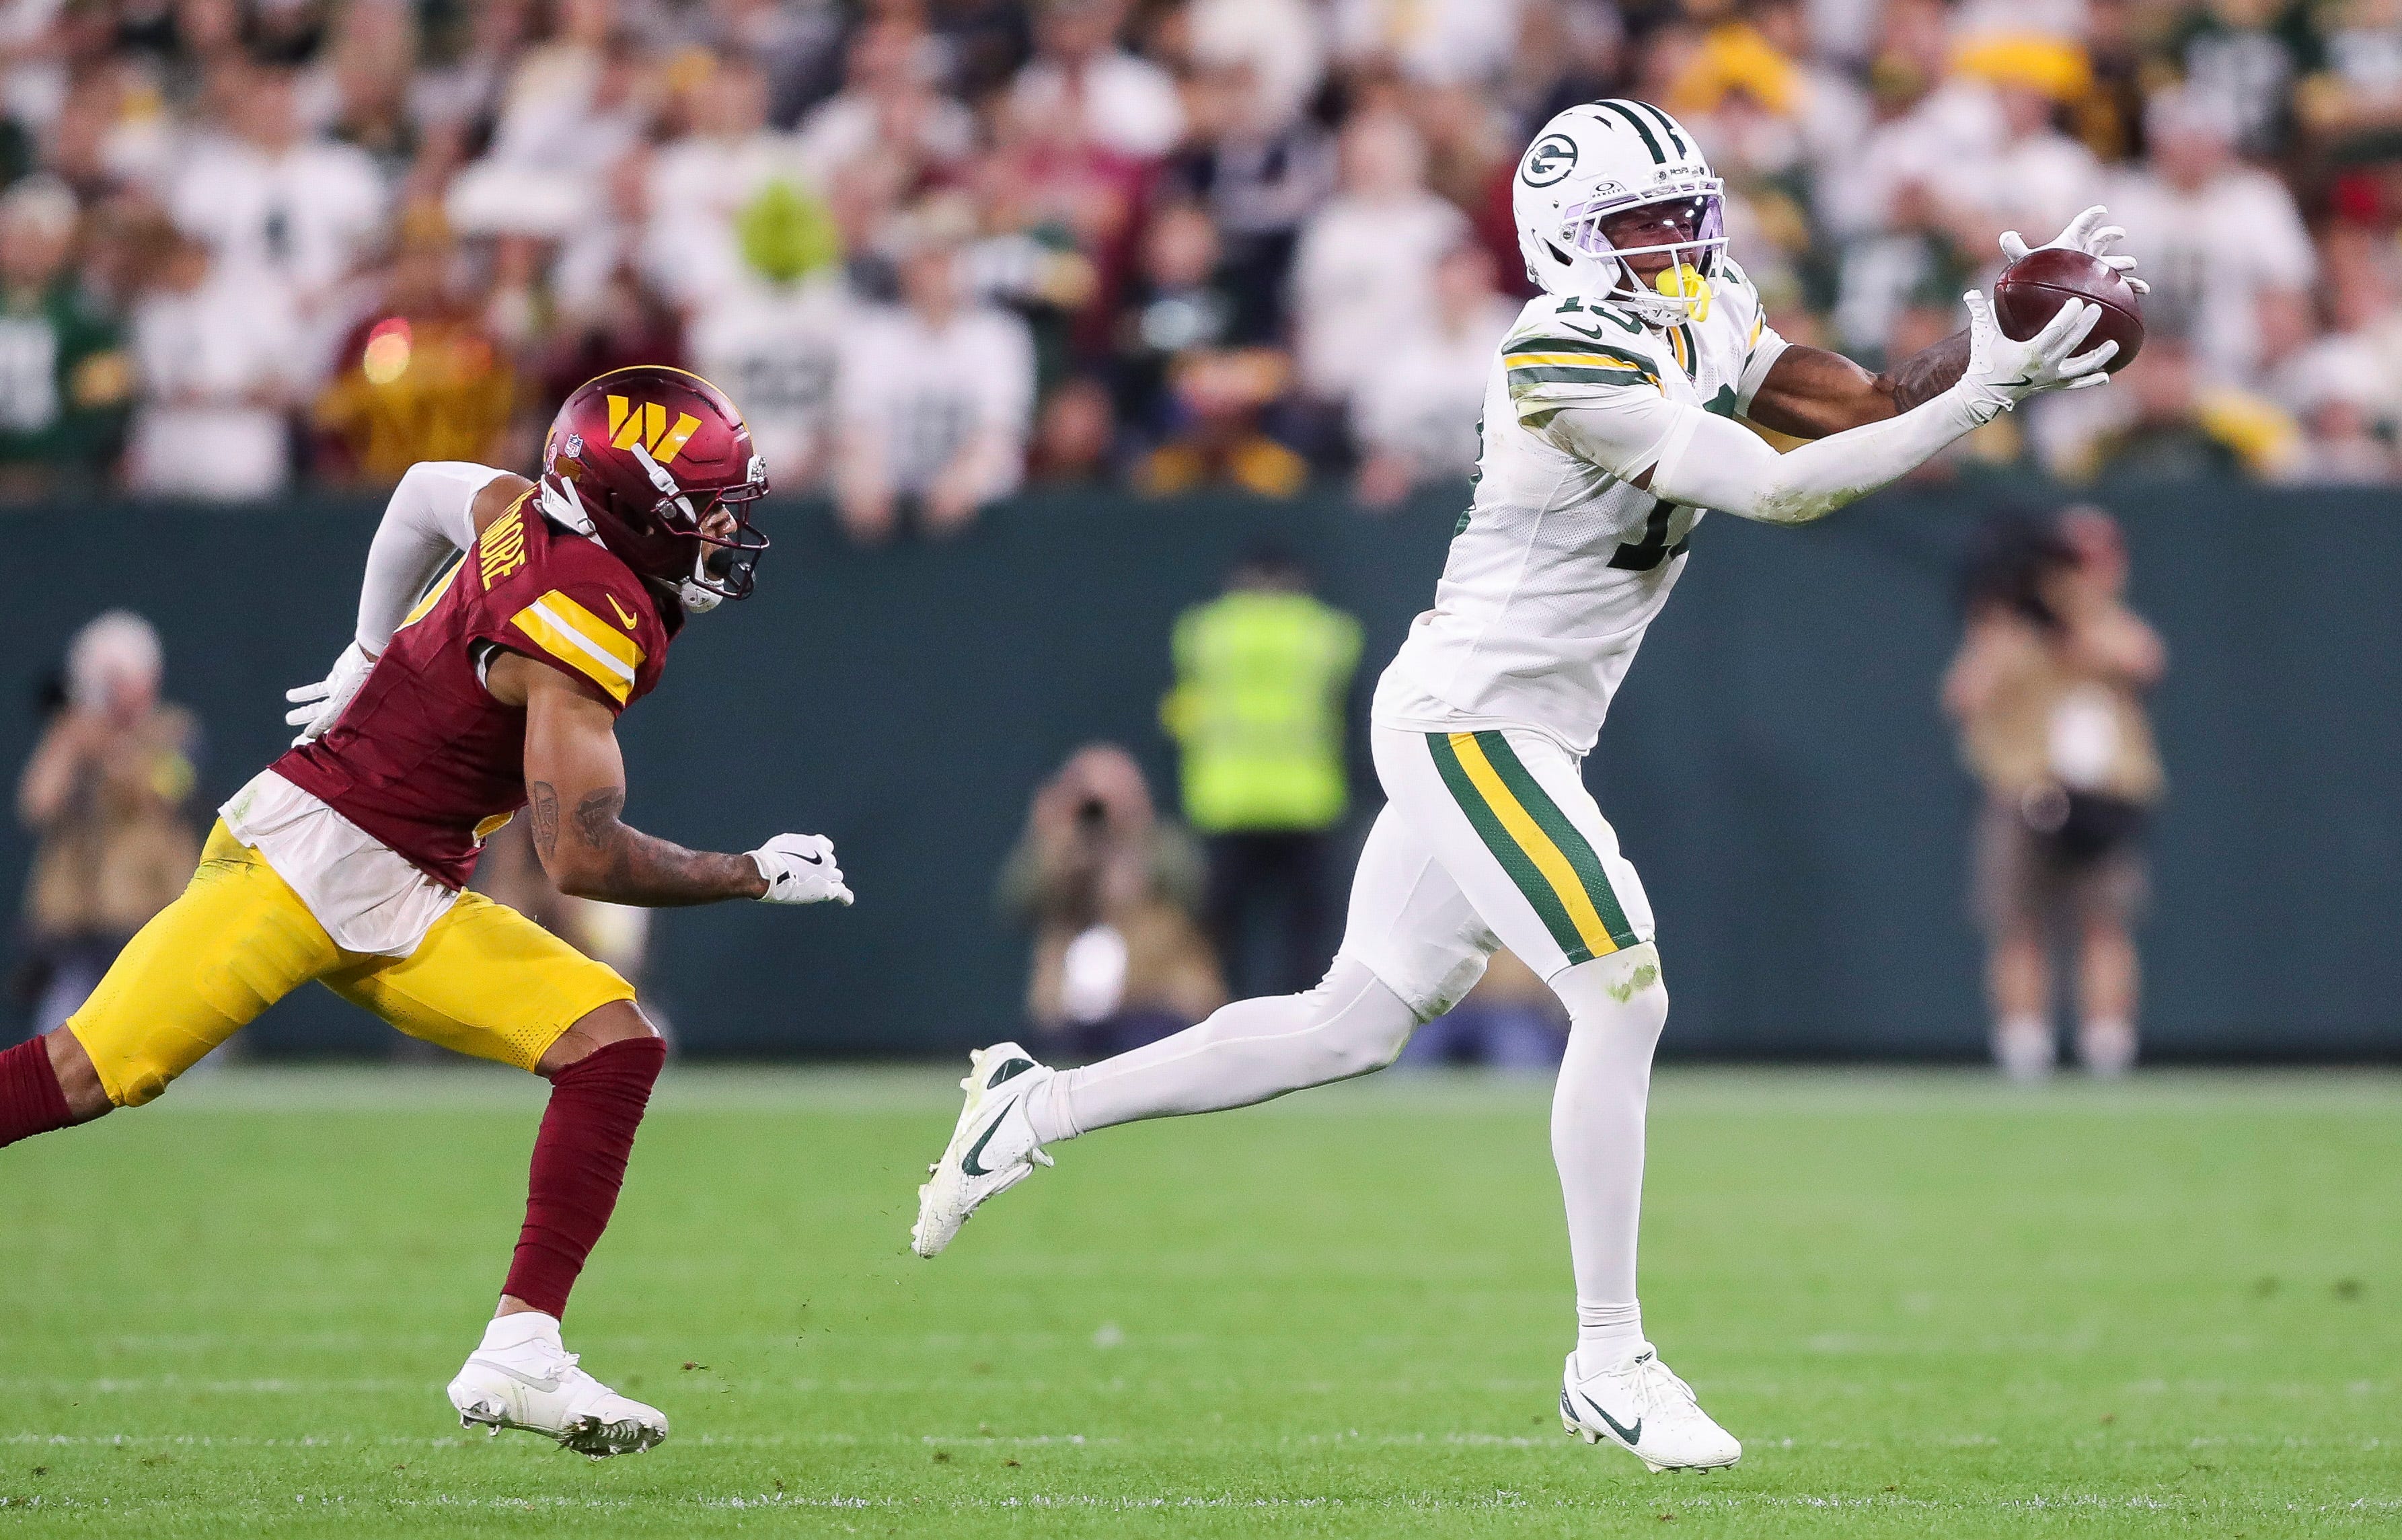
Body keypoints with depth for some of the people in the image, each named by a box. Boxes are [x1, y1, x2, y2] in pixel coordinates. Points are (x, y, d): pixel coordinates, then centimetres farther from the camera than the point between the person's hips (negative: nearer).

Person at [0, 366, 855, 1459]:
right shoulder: (585, 616, -21)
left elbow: (426, 491, 27)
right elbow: (582, 858, -22)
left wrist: (372, 658, 38)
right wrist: (756, 876, -9)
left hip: (408, 904, 9)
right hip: (307, 850, -9)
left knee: (613, 1044, -5)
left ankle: (519, 1350, -10)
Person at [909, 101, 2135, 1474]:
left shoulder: (1706, 316, 5)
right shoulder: (1568, 359, -22)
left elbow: (1872, 411, 4)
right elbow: (1782, 491, -24)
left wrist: (2009, 343, -10)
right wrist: (1980, 397, -24)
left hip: (1511, 733, 10)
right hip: (1468, 721, -10)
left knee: (1356, 1026, 16)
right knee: (1626, 996, -15)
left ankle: (1042, 1105, 27)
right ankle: (1609, 1364, -8)